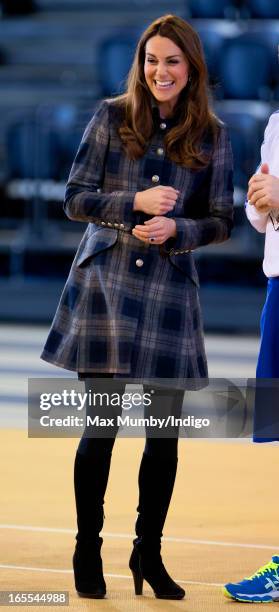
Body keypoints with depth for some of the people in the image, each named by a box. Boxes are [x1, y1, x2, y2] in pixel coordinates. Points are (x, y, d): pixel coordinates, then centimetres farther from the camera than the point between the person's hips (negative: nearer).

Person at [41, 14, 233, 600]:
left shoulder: (212, 136, 4)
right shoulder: (112, 117, 1)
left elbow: (220, 222, 4)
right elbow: (75, 199, -1)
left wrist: (175, 229, -15)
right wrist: (136, 203, -16)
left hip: (169, 293, 1)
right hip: (105, 285, -1)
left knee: (165, 433, 4)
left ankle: (149, 552, 20)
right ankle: (87, 551, 13)